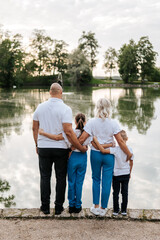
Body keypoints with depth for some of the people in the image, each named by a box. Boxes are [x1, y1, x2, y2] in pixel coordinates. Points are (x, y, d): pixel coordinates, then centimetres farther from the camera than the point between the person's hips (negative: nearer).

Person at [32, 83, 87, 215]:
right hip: (61, 148, -3)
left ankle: (45, 206, 19)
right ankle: (58, 207, 16)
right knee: (61, 178, 10)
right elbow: (68, 131, -20)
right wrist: (81, 147, -13)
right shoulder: (65, 109, -13)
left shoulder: (40, 107, 2)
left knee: (45, 177, 13)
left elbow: (35, 128, 7)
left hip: (43, 147, 3)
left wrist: (37, 145, 19)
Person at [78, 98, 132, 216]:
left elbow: (82, 139, -12)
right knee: (107, 181, 9)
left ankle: (96, 207, 21)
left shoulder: (92, 122, -9)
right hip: (109, 155, -1)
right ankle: (103, 208, 19)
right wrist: (128, 153, 1)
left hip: (95, 154, 1)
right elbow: (120, 141, -10)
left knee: (96, 179, 18)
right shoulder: (113, 123, -10)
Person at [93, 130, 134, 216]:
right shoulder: (130, 149, -7)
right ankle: (124, 210, 20)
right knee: (125, 192, 13)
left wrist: (96, 141, -25)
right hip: (126, 174, 3)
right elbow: (131, 163, 4)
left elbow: (103, 150, -32)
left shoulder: (115, 149, -21)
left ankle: (116, 210, 19)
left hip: (117, 174, -3)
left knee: (116, 193, 10)